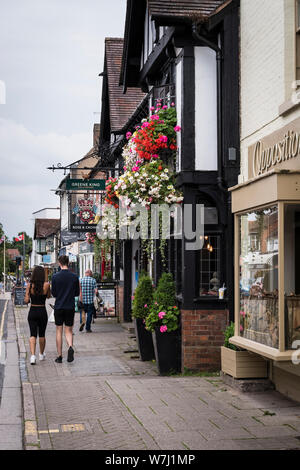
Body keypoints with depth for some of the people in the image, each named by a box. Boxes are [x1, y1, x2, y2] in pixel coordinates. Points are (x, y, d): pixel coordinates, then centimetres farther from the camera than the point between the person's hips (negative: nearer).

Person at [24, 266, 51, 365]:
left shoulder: (29, 285, -8)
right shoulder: (46, 285, -11)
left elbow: (26, 300, -8)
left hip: (32, 312, 0)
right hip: (42, 312, 0)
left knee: (33, 335, 2)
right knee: (42, 334, 18)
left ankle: (33, 355, -16)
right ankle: (41, 355, 32)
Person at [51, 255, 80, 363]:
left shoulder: (55, 276, -6)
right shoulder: (74, 277, -2)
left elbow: (53, 293, -1)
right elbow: (77, 293, 4)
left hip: (58, 307, -1)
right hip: (70, 307, 1)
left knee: (59, 331, 8)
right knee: (69, 331, 9)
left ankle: (59, 356, 9)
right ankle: (70, 347, -19)